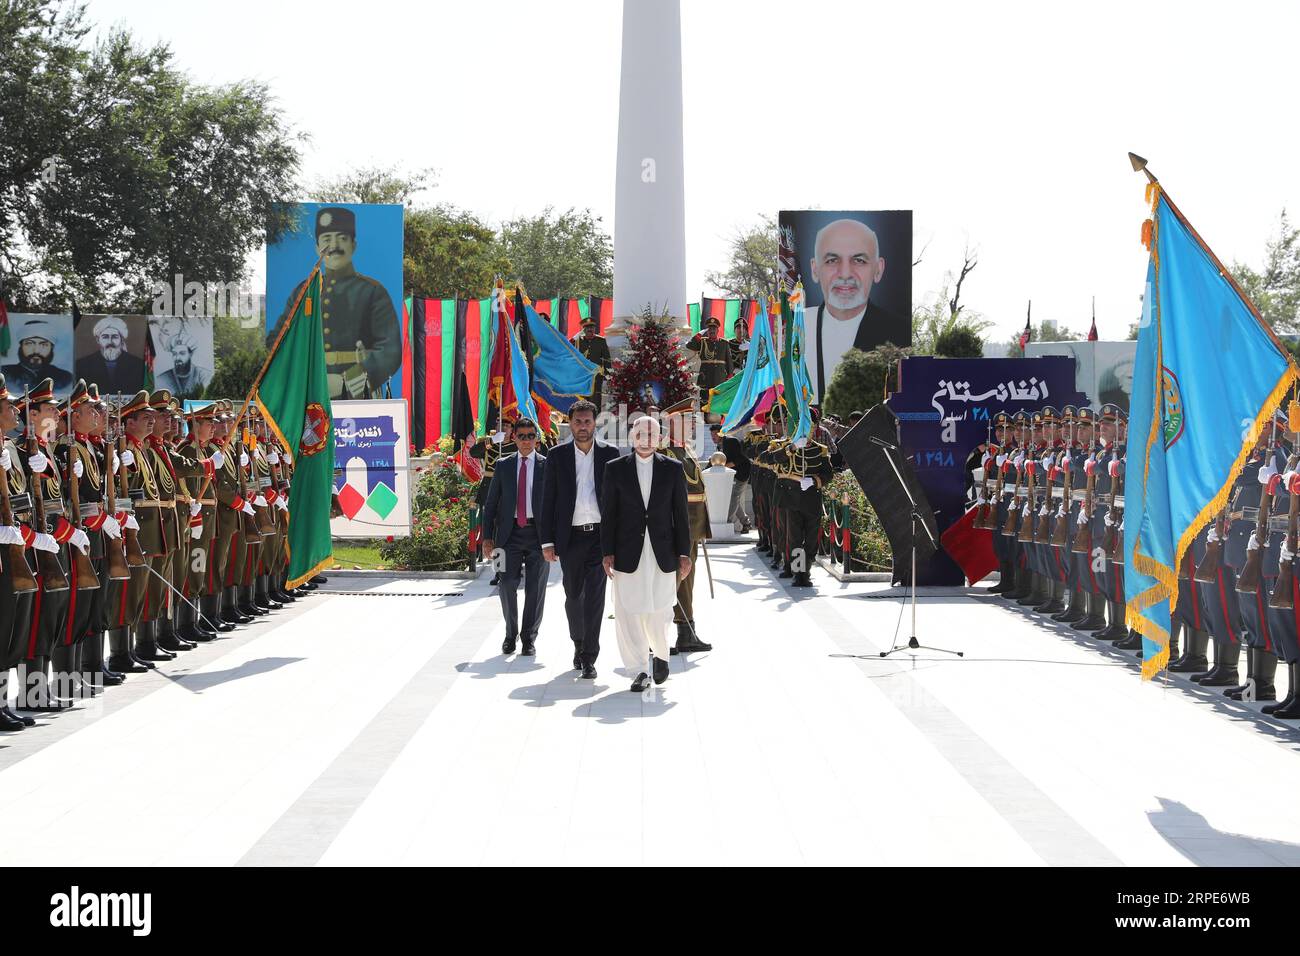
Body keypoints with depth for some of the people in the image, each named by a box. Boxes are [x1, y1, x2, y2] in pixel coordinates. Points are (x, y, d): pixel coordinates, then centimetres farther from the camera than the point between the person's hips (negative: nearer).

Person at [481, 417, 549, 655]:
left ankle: (529, 637, 15)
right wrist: (487, 537, 2)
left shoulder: (548, 465, 3)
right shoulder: (503, 465, 8)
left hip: (538, 534, -1)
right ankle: (511, 633, 18)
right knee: (507, 585, -2)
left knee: (535, 588, 3)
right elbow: (490, 504, 9)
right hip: (510, 533, 1)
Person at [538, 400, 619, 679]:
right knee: (573, 595, 10)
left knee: (595, 595, -7)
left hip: (600, 534, -1)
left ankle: (589, 657, -4)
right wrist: (547, 541, -2)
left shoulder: (610, 454, 4)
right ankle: (578, 643, 33)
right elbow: (548, 501, 4)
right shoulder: (557, 456, 4)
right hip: (570, 537, 1)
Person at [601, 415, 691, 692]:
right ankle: (641, 670, 8)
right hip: (628, 553, 0)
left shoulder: (673, 469, 5)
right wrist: (607, 553, -3)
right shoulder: (615, 469, 3)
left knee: (659, 611, 2)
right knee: (628, 612, -2)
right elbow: (608, 514, 3)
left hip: (662, 554, 0)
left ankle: (660, 655, 30)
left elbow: (681, 514, 6)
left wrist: (684, 553, 2)